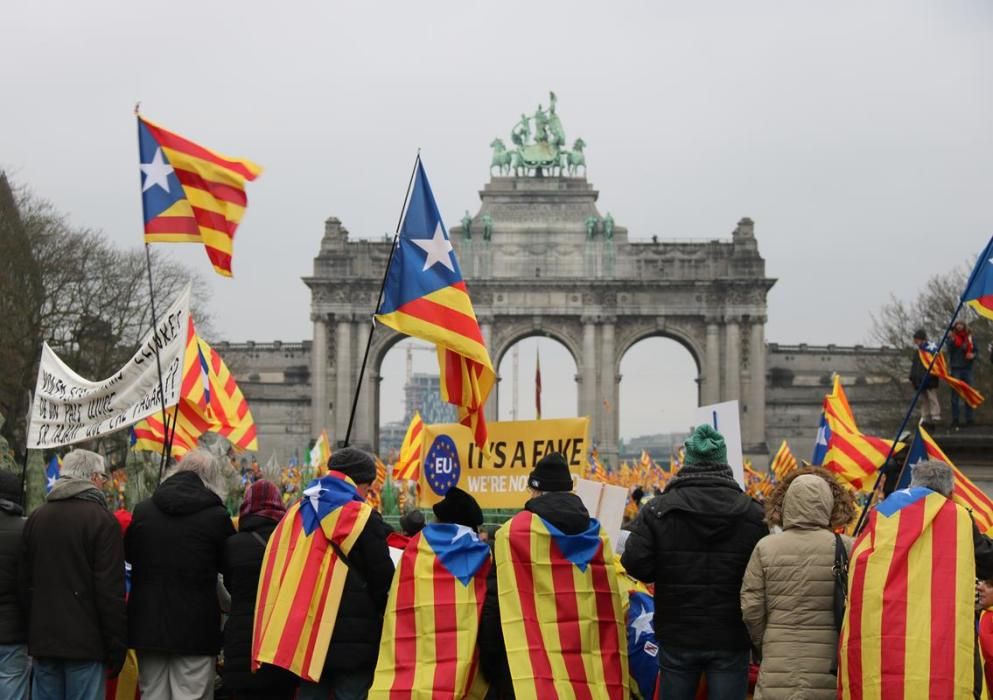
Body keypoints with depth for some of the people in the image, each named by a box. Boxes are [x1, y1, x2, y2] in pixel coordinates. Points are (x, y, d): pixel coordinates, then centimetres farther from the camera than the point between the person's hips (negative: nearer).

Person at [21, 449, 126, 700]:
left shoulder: (36, 518, 11)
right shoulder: (101, 519, -9)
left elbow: (26, 583, 16)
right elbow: (111, 591, -12)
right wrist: (116, 649, -7)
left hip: (42, 641, 6)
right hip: (86, 642, -6)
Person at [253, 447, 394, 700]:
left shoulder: (297, 514, 10)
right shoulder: (364, 518, -7)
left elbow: (274, 573, 15)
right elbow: (383, 582, -4)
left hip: (304, 636, 6)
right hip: (353, 639, -6)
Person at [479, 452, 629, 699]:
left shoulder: (513, 533, -4)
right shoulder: (597, 537, 10)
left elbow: (495, 604, -6)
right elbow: (611, 611, 11)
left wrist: (491, 666, 2)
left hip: (529, 675, -4)